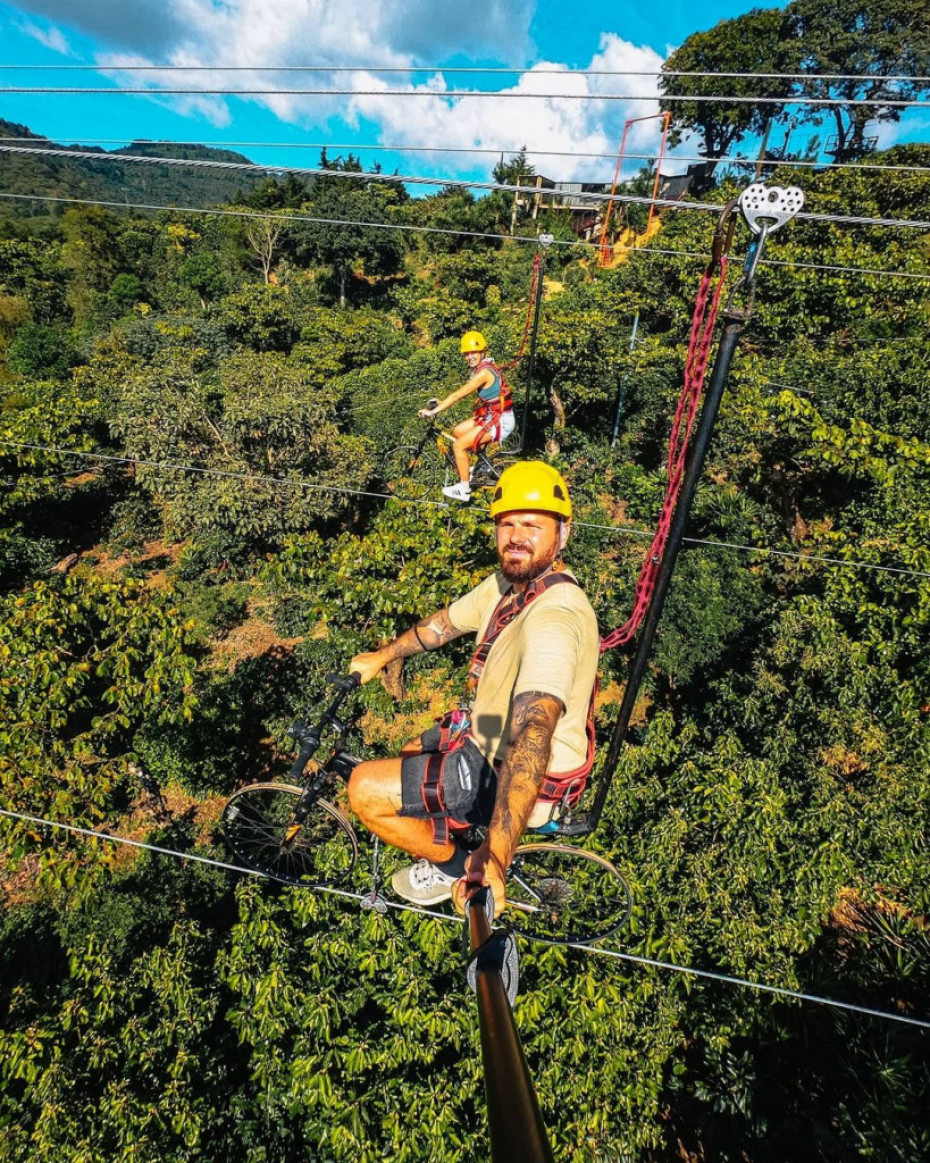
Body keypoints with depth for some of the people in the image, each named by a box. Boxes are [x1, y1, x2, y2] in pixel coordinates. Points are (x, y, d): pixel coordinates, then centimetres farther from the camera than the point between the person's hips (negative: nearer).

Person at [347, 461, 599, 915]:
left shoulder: (555, 617, -33)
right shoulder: (508, 582, -4)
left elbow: (532, 734, -45)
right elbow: (446, 621, 12)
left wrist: (496, 854, -51)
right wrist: (381, 656, 21)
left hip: (531, 780, -9)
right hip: (490, 736, 9)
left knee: (365, 789, -9)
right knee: (409, 756, 26)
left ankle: (455, 865, 13)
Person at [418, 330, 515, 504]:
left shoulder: (484, 372, -22)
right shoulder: (482, 367, 9)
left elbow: (458, 394, -24)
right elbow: (461, 393, 12)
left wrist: (433, 411, -22)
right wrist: (441, 403, 4)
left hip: (500, 421, -10)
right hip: (491, 416, 10)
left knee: (458, 445, -11)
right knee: (457, 430, 17)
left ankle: (464, 489, 1)